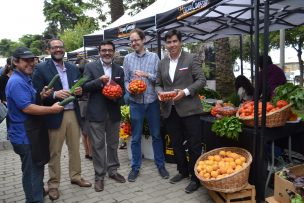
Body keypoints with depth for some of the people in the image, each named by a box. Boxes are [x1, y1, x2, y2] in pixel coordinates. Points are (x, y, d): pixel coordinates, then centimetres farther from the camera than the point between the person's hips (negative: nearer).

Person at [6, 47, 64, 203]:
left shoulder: (26, 79, 12)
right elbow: (27, 108, -27)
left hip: (32, 131, 11)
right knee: (31, 171, 3)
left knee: (37, 167, 25)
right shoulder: (16, 82, -21)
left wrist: (41, 96, -1)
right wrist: (52, 109, -20)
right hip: (25, 134, -11)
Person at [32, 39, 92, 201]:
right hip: (55, 115, -4)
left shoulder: (73, 68, 10)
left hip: (73, 114, 5)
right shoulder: (41, 69, -5)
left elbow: (79, 89, 15)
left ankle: (76, 176, 33)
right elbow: (37, 94, -9)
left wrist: (79, 91, -7)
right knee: (54, 151, 7)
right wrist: (54, 94, -24)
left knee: (75, 148, 15)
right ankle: (53, 184, 22)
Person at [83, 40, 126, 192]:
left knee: (113, 144, 14)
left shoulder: (119, 69, 9)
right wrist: (100, 81, -22)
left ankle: (112, 171, 30)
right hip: (96, 113, -3)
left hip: (114, 112, 3)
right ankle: (99, 176, 16)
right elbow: (85, 87, -8)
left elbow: (122, 90, 10)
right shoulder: (90, 67, -1)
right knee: (98, 145, 4)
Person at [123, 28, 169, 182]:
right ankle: (135, 167, 23)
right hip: (135, 102, 1)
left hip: (152, 101, 0)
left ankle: (160, 165, 26)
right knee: (135, 137, 9)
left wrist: (146, 75, -18)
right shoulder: (128, 58, 5)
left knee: (156, 135, 11)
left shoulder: (153, 57, 1)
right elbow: (125, 80, 4)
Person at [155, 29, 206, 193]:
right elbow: (158, 84, 16)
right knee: (176, 143, 16)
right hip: (170, 110, 5)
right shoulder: (162, 63, 12)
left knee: (193, 144, 1)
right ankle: (183, 171, 34)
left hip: (189, 109, -5)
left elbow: (201, 80, -6)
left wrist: (185, 92, -18)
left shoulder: (190, 59, -2)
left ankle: (196, 178, 15)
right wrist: (160, 92, -6)